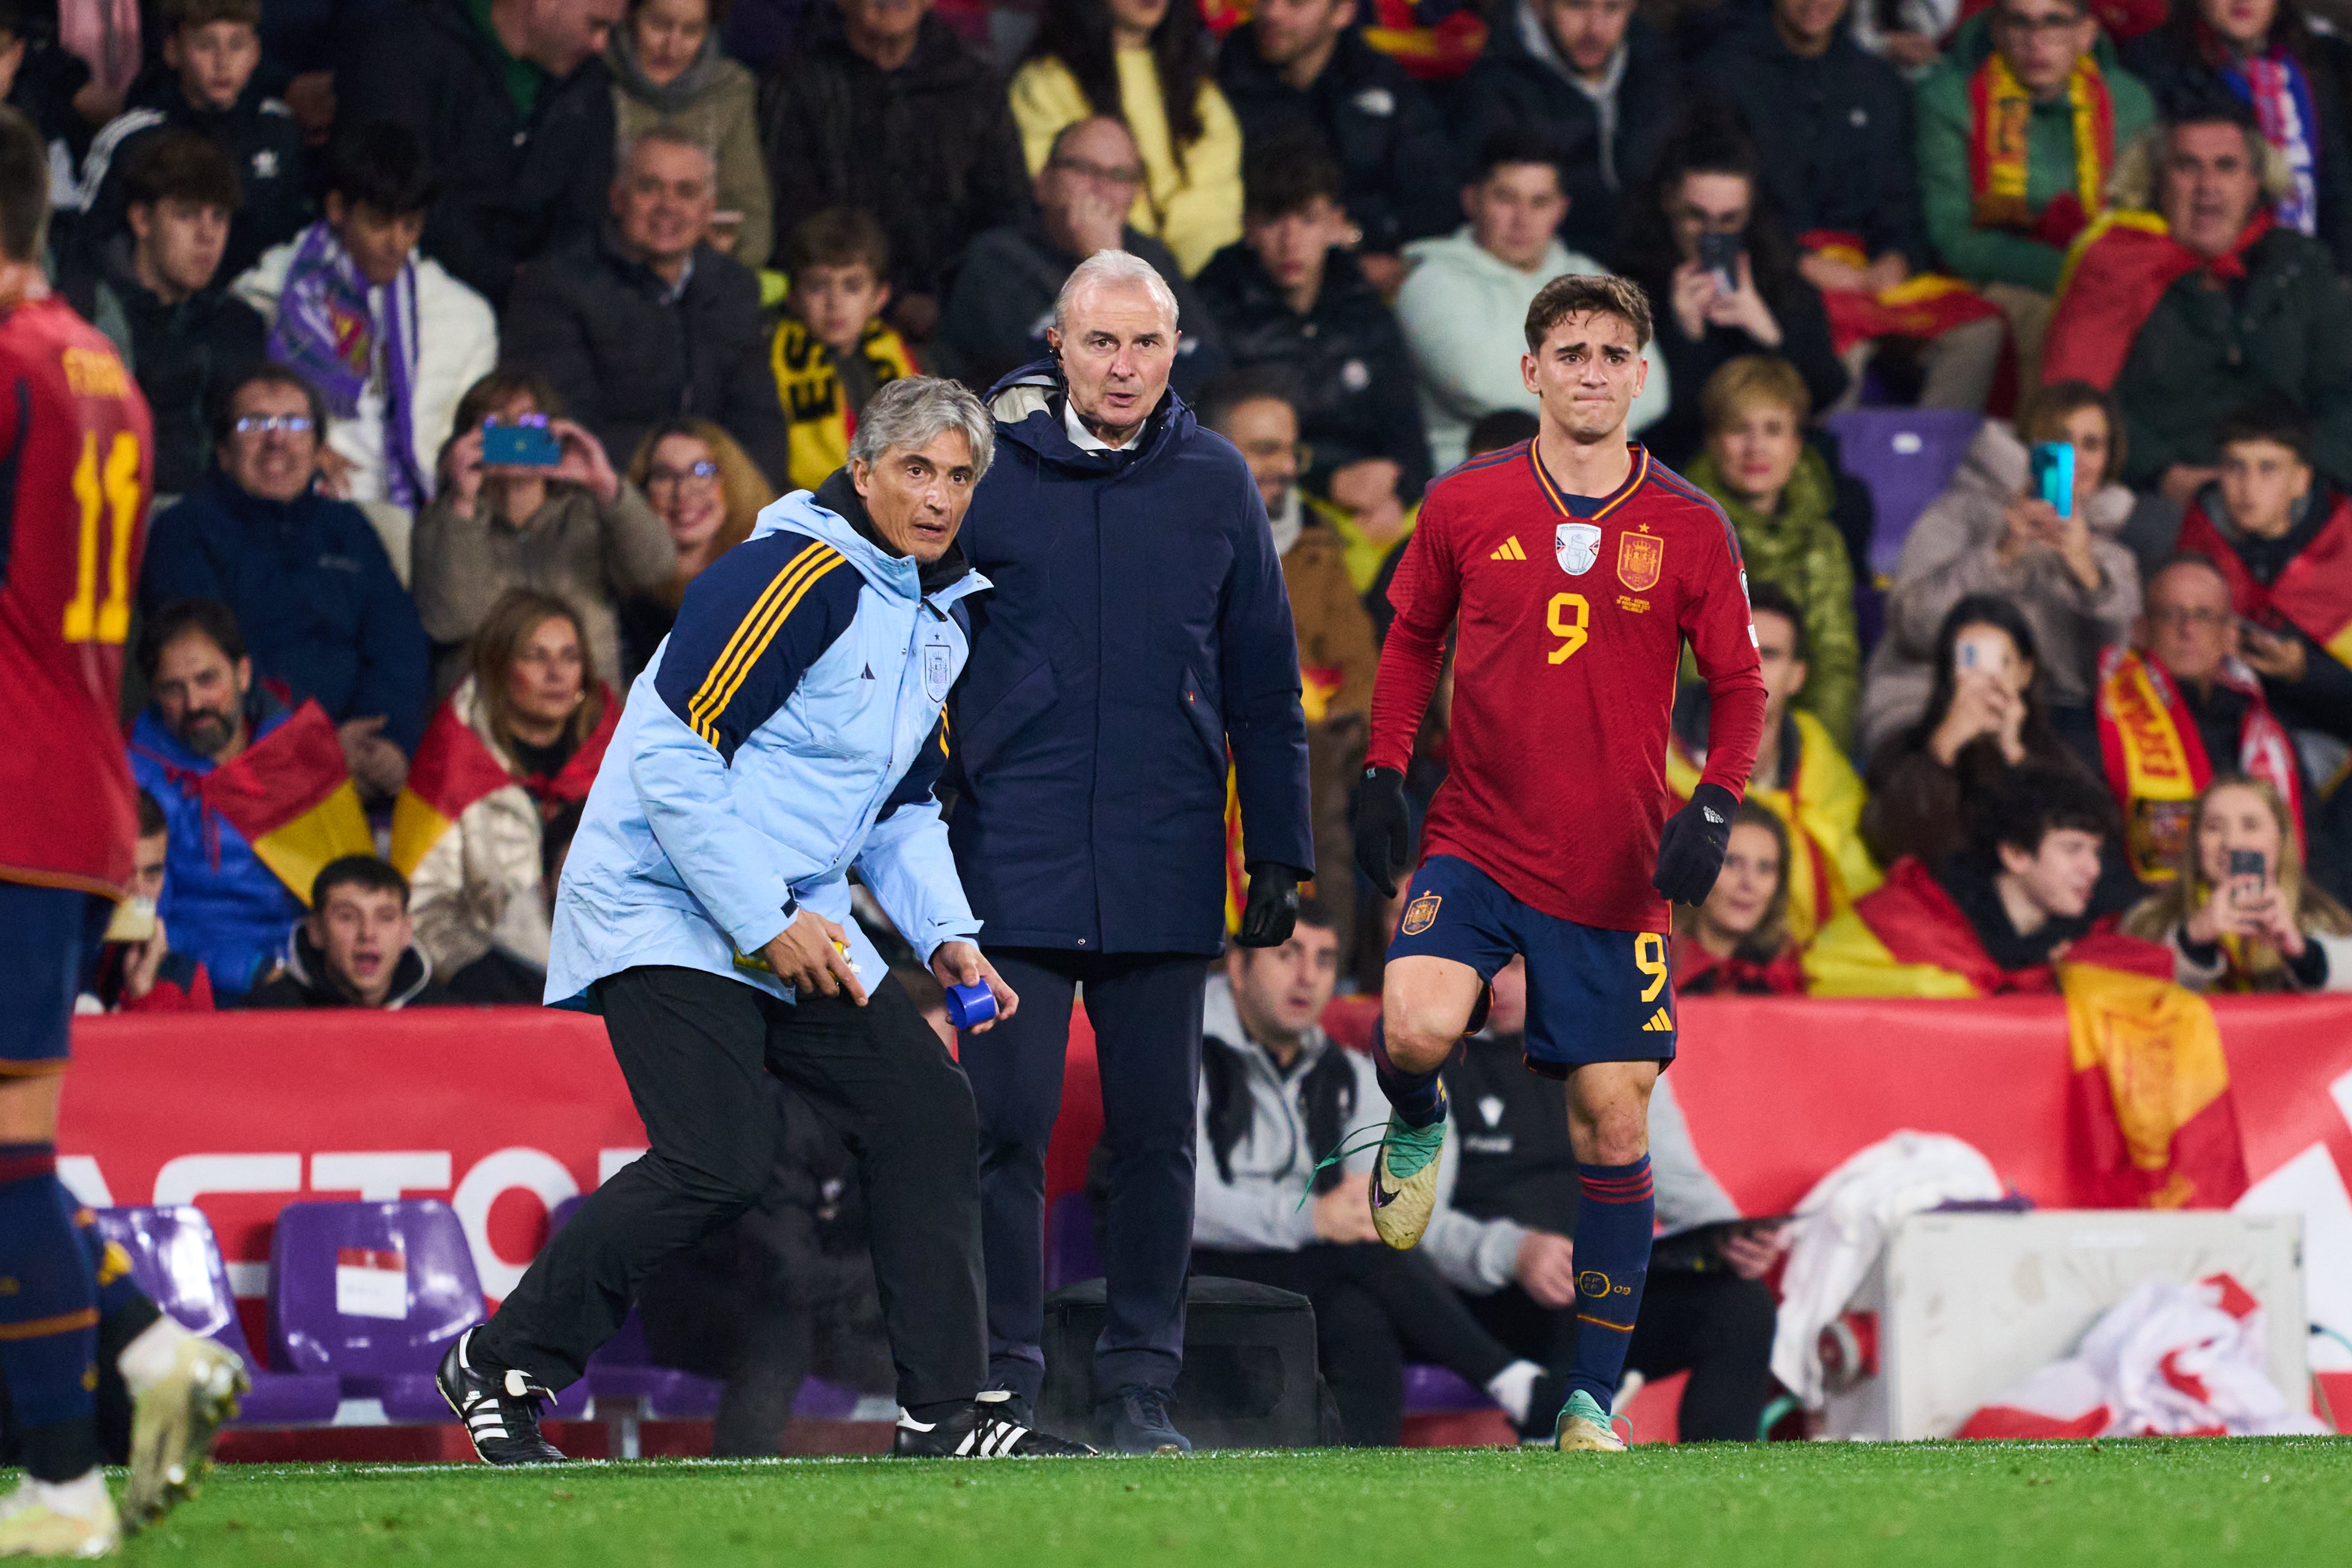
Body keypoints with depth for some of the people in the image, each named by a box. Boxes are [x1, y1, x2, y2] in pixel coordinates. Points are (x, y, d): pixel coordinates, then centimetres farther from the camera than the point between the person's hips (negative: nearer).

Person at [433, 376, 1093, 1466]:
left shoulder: (943, 617, 12)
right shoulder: (792, 577, -17)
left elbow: (901, 807, 23)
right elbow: (673, 753, -20)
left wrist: (946, 938, 7)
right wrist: (764, 920, -20)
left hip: (796, 927, 9)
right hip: (665, 912, -9)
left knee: (928, 1114, -1)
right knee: (720, 1165, -18)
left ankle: (946, 1413, 7)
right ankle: (500, 1367, -4)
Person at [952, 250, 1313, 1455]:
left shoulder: (1215, 483, 5)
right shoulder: (986, 470, -1)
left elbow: (1264, 686, 11)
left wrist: (1279, 855, 8)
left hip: (1163, 871, 2)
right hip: (1013, 860, -2)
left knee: (1156, 1134, 5)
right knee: (1006, 1129, -3)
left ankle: (1141, 1388, 13)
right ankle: (1001, 1387, 4)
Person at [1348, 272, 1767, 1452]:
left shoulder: (1688, 531, -1)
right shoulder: (1465, 507, 0)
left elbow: (1738, 686, 7)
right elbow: (1412, 637, 15)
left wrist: (1714, 806, -9)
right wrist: (1382, 771, 4)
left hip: (1618, 871, 1)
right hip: (1475, 846, 0)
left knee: (1611, 1124, 0)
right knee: (1421, 1025, -28)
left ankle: (1592, 1401, 11)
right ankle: (1417, 1127, 12)